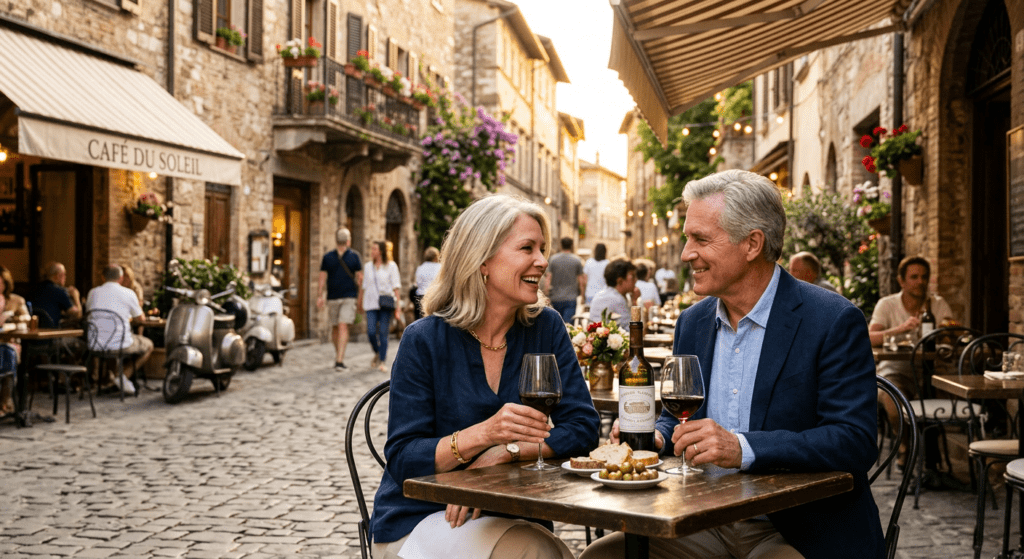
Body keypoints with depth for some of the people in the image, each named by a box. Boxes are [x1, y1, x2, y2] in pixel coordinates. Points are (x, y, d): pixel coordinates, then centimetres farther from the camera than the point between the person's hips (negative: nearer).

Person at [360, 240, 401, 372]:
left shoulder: (391, 266, 3)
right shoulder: (368, 266, 12)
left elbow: (396, 286, 1)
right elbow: (363, 286, 16)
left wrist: (397, 305, -5)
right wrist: (360, 303, 15)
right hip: (371, 304, 2)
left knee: (383, 333, -4)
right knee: (371, 331, -8)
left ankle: (382, 361, 6)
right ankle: (377, 353, 20)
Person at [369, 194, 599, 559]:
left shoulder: (546, 328, 0)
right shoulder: (424, 341, -9)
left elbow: (582, 427, -4)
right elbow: (402, 461, -11)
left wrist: (505, 452, -19)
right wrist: (483, 435, -28)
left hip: (512, 518, 4)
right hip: (420, 519, -3)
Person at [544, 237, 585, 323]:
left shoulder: (553, 259, 2)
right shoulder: (576, 260, -1)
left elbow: (548, 278, 2)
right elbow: (580, 280, 2)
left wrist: (548, 294, 9)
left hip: (555, 299, 2)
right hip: (571, 299, -2)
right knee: (567, 324, -7)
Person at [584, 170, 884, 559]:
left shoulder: (835, 322, -10)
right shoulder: (692, 322, 10)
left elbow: (855, 442, -18)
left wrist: (743, 448, -30)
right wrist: (654, 436, -5)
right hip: (705, 525, 6)